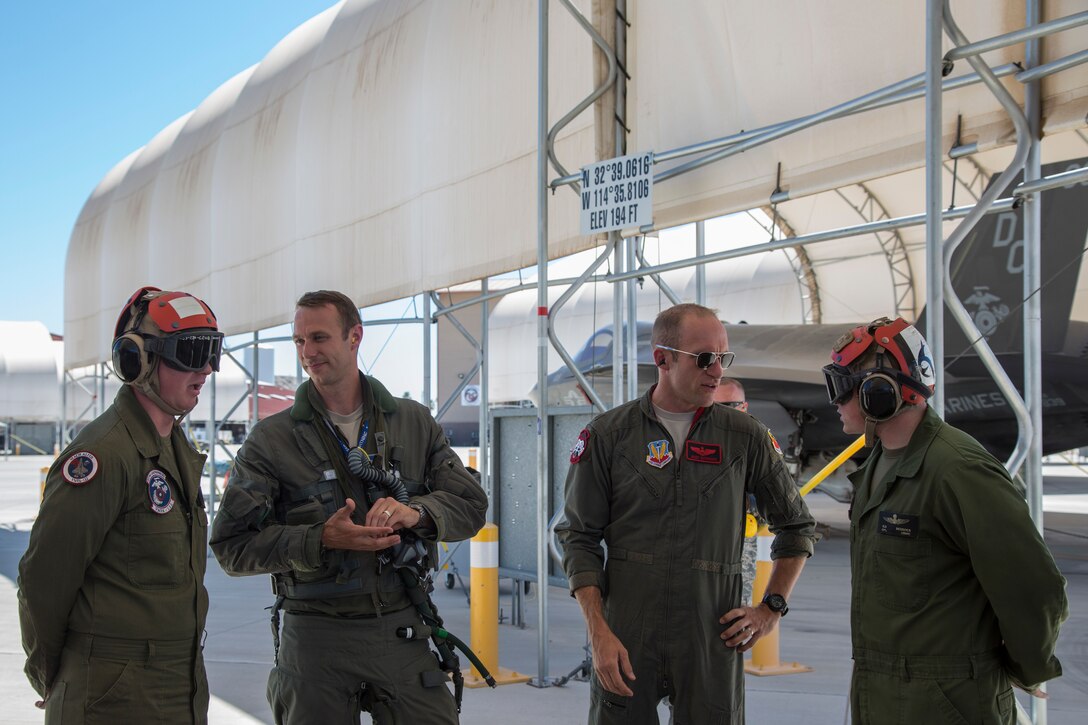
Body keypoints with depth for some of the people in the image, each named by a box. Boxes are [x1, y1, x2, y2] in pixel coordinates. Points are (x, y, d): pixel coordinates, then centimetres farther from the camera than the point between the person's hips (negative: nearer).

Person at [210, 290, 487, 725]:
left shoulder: (414, 423, 8)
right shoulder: (271, 440, 1)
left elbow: (470, 505, 6)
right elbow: (232, 547, -5)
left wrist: (416, 511, -15)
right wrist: (321, 540, -19)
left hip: (401, 633, 2)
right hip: (316, 637, -1)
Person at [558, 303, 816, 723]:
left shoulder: (745, 437, 4)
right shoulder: (607, 435, 1)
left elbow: (797, 527, 15)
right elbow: (579, 539, 1)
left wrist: (772, 608, 6)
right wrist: (599, 633, -8)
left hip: (712, 641, 1)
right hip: (626, 641, -1)